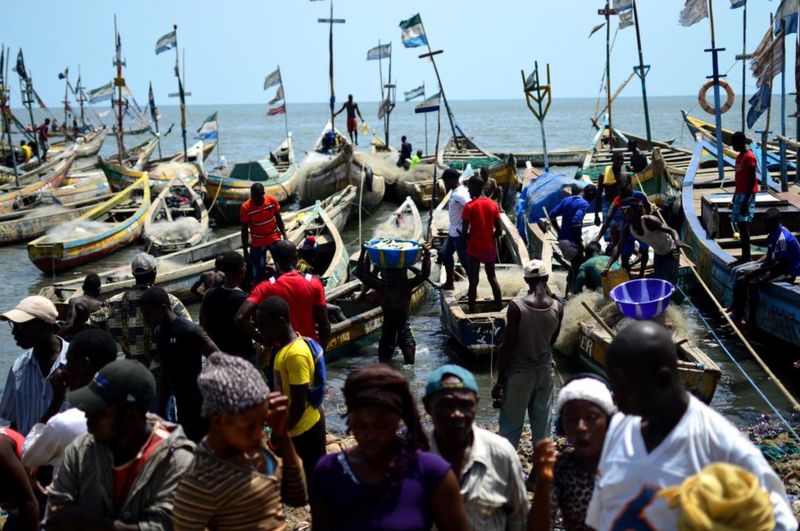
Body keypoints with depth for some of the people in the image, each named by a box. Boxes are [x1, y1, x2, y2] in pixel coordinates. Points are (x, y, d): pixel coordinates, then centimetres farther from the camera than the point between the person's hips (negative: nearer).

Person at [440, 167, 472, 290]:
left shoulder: (459, 194, -25)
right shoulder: (454, 191, 7)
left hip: (460, 234, -11)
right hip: (453, 232, 11)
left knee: (465, 261, -2)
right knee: (446, 253, 21)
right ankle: (449, 283, 33)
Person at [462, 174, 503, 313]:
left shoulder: (469, 206, -14)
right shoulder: (493, 204, 0)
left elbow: (464, 231, -15)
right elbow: (498, 231, 1)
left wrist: (471, 239, 5)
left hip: (474, 248, -4)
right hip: (490, 247, 4)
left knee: (473, 281, 4)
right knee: (492, 277, 18)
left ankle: (472, 312, 8)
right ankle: (499, 308, 21)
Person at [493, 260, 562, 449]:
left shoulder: (516, 306, -19)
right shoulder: (557, 308, -8)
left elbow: (507, 346, -15)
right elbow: (552, 341, 7)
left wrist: (500, 380, -8)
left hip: (520, 372, -3)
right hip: (545, 370, 3)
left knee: (511, 423, 8)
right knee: (542, 424, 15)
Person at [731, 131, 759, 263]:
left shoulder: (749, 157, -13)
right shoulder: (739, 157, 16)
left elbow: (752, 181, -17)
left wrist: (745, 201, -21)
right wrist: (734, 199, 21)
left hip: (746, 196, -9)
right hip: (739, 195, 9)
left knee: (743, 224, -12)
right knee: (740, 224, 8)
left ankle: (747, 257, -10)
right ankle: (744, 256, 12)